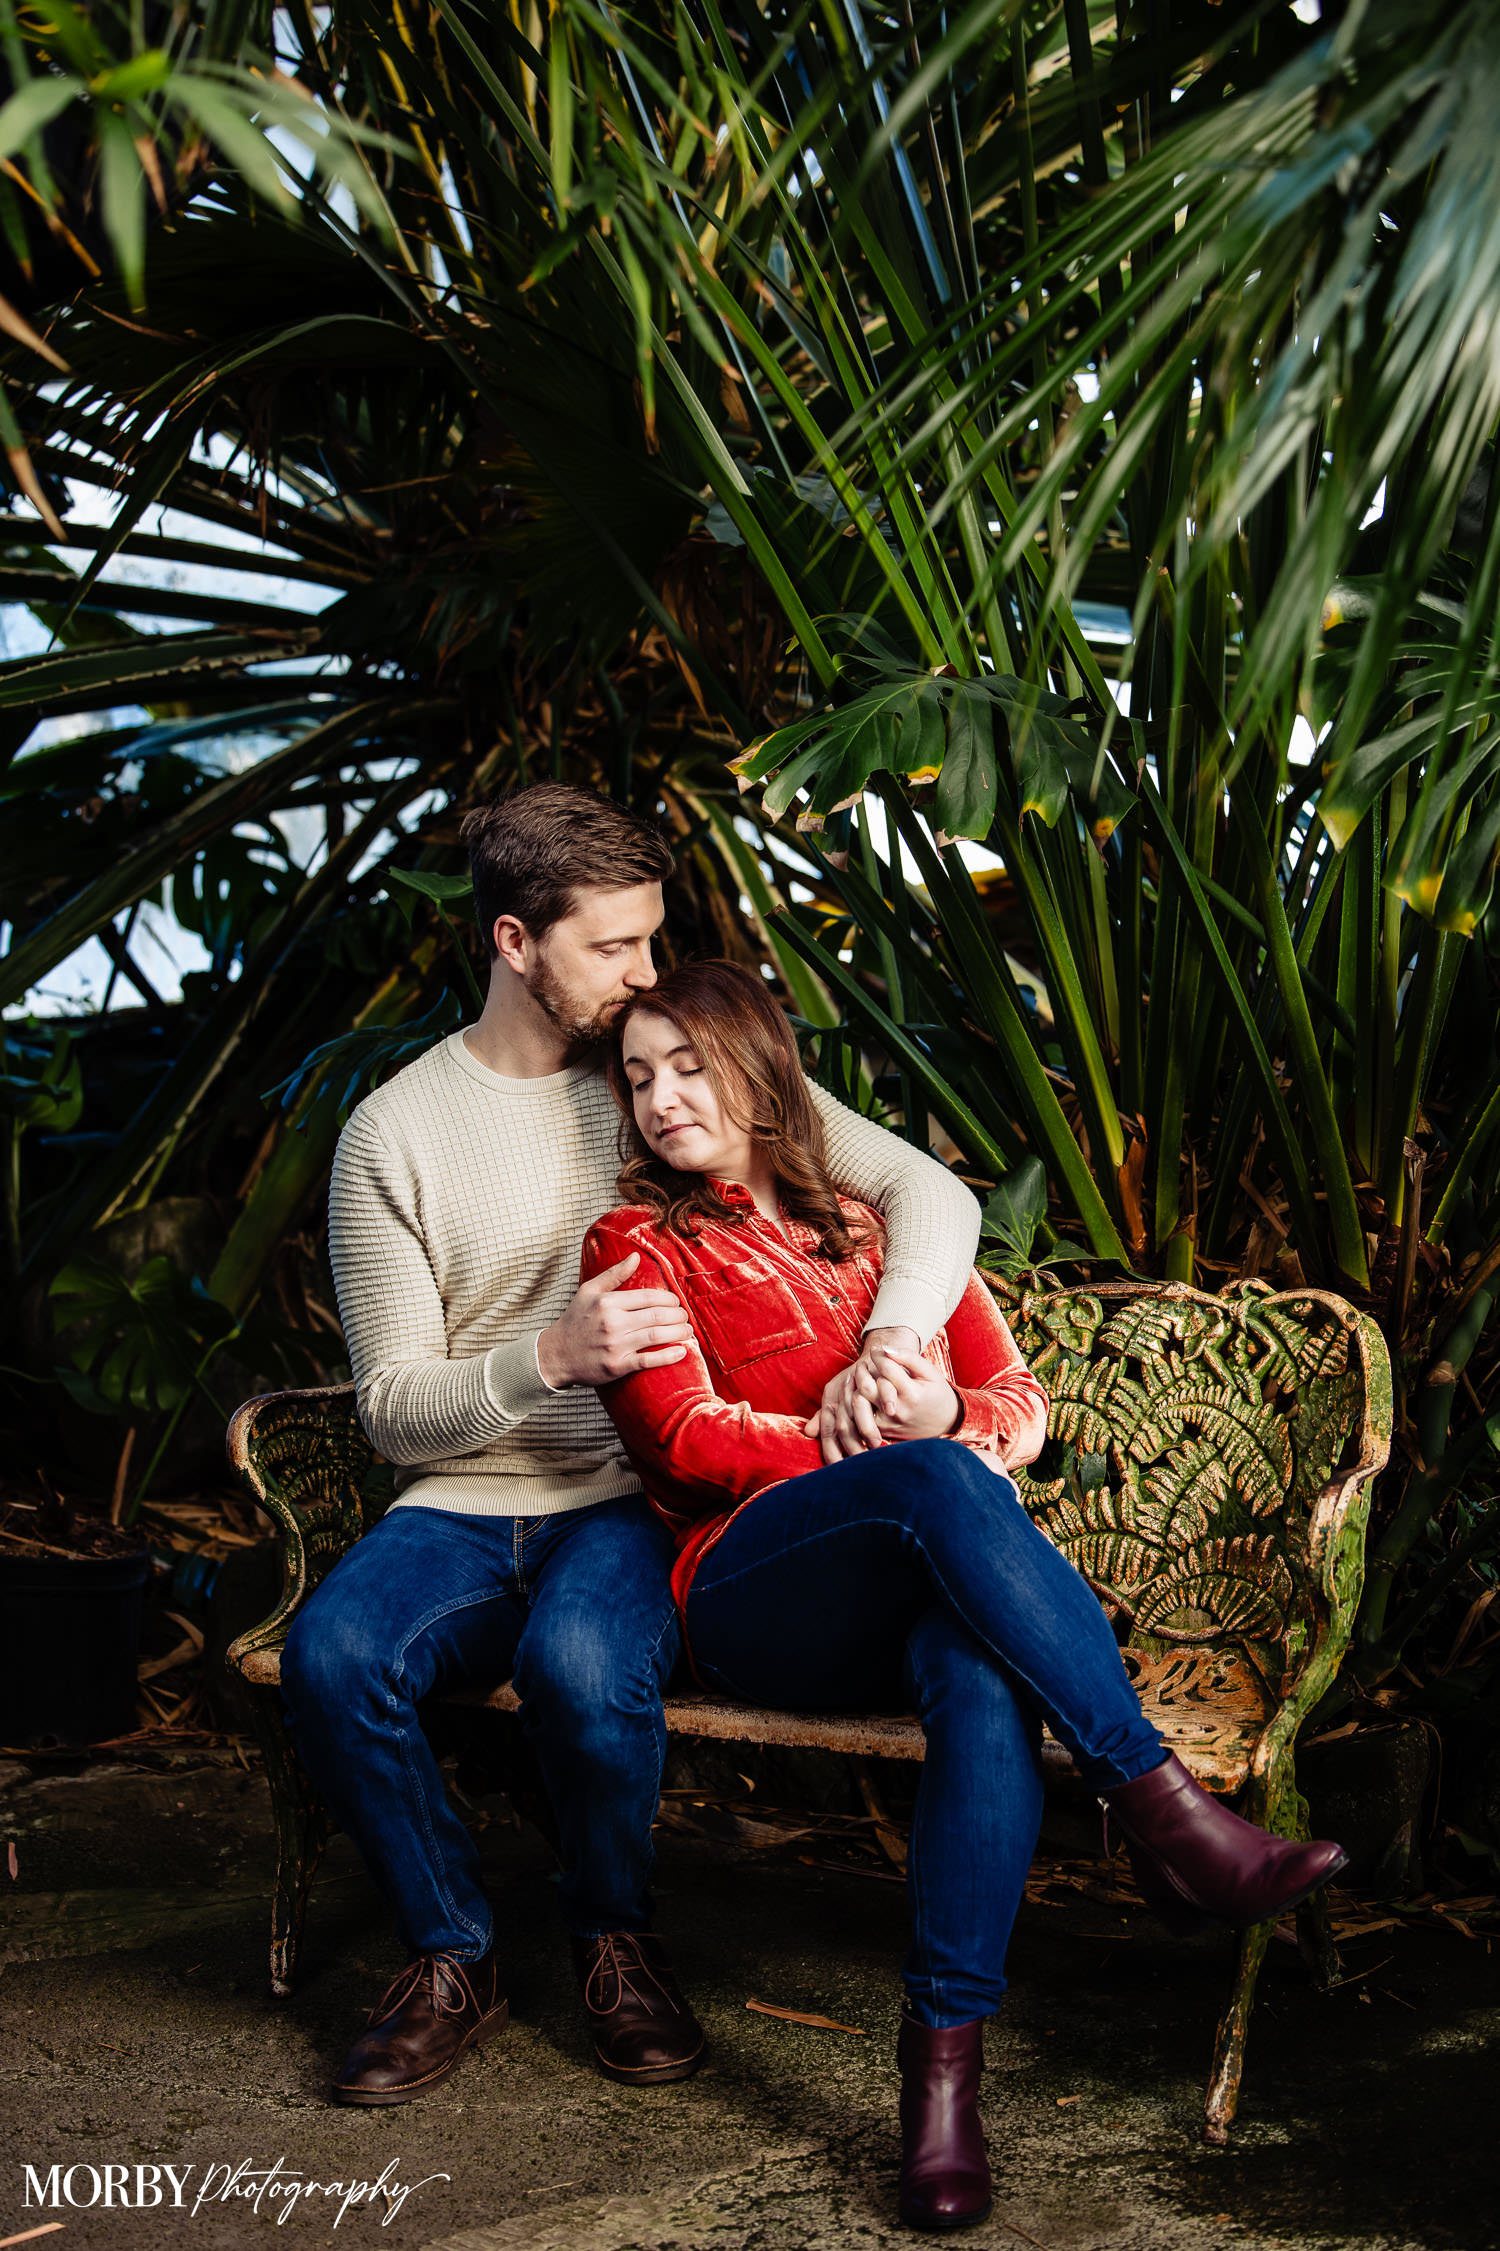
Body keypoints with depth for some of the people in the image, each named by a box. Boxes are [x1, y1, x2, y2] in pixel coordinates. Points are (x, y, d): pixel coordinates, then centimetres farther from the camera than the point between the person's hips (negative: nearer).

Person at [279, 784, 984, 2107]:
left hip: (635, 1500, -1)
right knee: (330, 1656, -30)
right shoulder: (395, 1133, 1)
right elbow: (393, 1411, -2)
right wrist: (552, 1358, -21)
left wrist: (888, 1342, -22)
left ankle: (618, 1942, -2)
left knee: (583, 1664, -34)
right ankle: (454, 1957, -4)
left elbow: (931, 1192, -2)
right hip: (463, 1507, 1)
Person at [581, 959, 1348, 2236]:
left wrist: (951, 1428, -11)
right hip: (755, 1593, -2)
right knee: (937, 1482, -36)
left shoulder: (882, 1216, 23)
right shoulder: (638, 1246, 15)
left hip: (923, 1591, 3)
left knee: (985, 1674, -36)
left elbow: (1017, 1393, 15)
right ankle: (1164, 1811, -36)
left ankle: (946, 2054, -38)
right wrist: (892, 1450, -12)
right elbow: (685, 1438, -1)